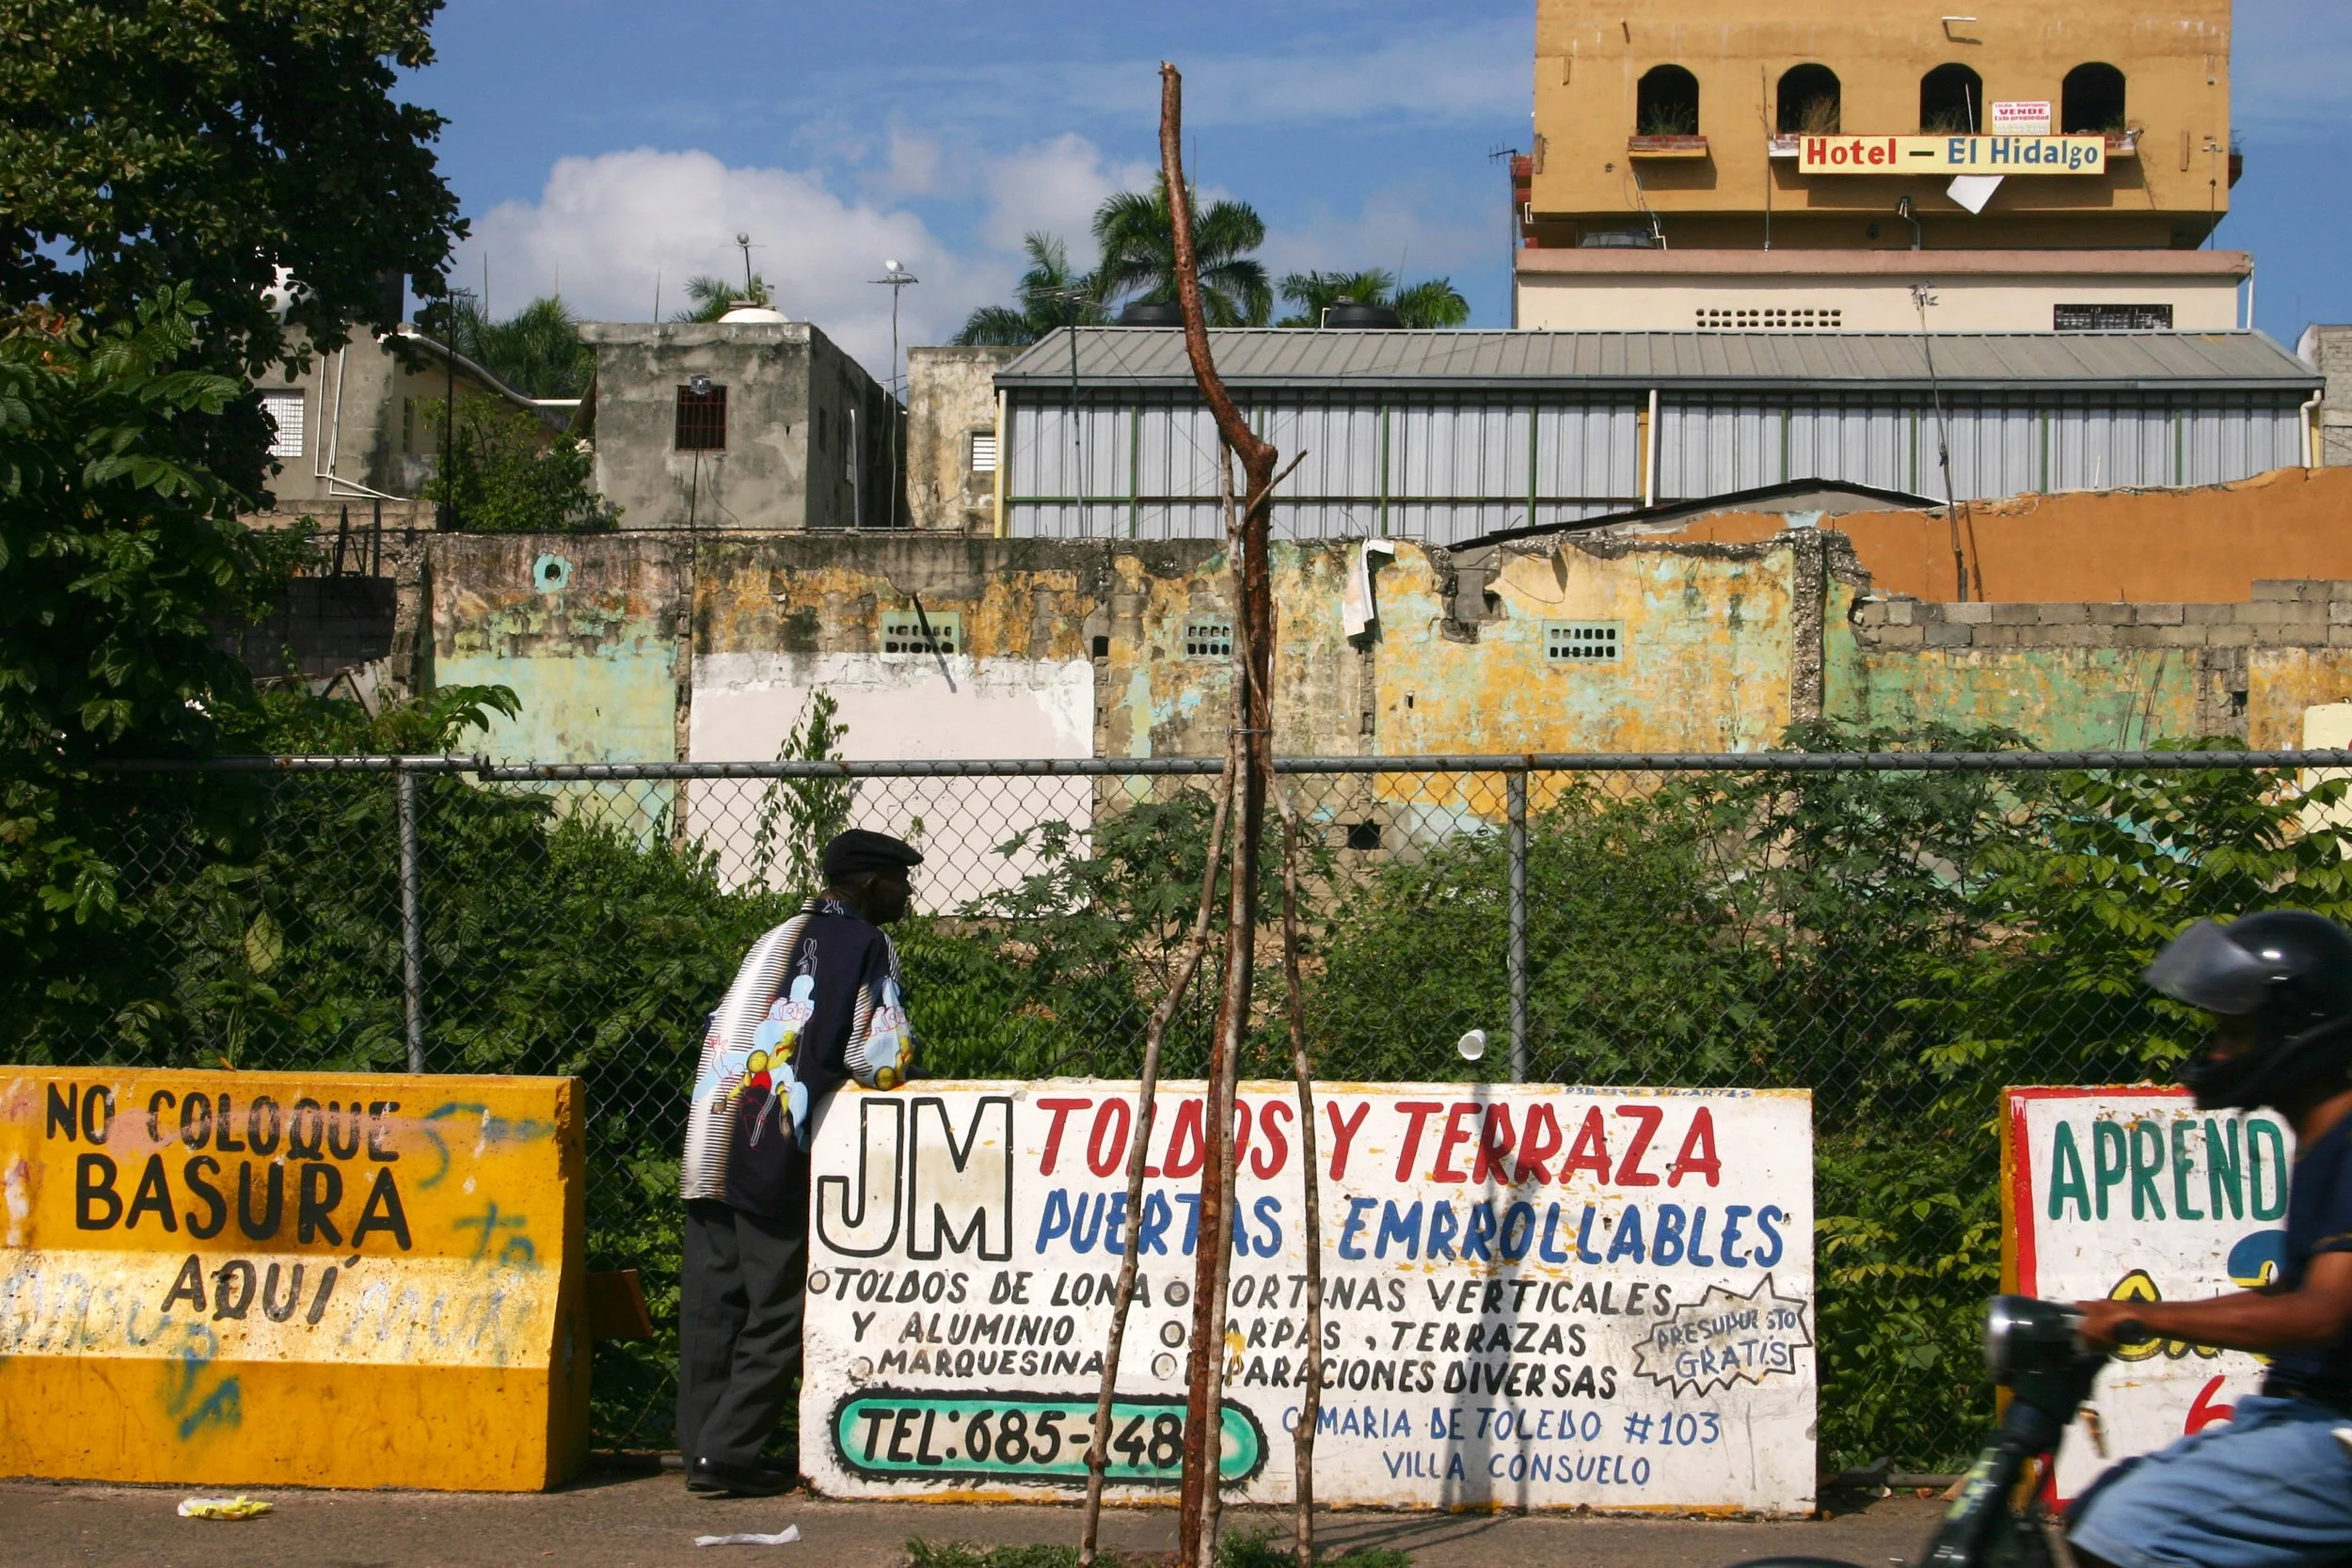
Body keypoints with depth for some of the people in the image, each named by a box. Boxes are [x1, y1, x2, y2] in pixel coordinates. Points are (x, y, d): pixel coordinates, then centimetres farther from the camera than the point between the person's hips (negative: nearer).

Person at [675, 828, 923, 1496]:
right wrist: (897, 1069, 13)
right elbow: (884, 1061, -10)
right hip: (773, 1155, -7)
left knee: (712, 1303, 10)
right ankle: (728, 1453, -3)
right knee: (777, 1309, 0)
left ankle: (701, 1448, 14)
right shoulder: (863, 943, -2)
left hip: (708, 1145, 7)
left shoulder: (779, 937, 22)